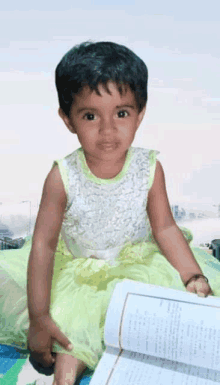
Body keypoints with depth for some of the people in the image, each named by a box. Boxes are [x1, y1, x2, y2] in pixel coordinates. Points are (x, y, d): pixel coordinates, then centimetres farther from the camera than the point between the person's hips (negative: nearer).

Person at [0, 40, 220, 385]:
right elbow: (43, 244, -19)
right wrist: (39, 318, -19)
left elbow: (165, 228, -6)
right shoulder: (62, 177, -23)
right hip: (77, 269, -2)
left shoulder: (149, 168, -17)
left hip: (138, 263, 3)